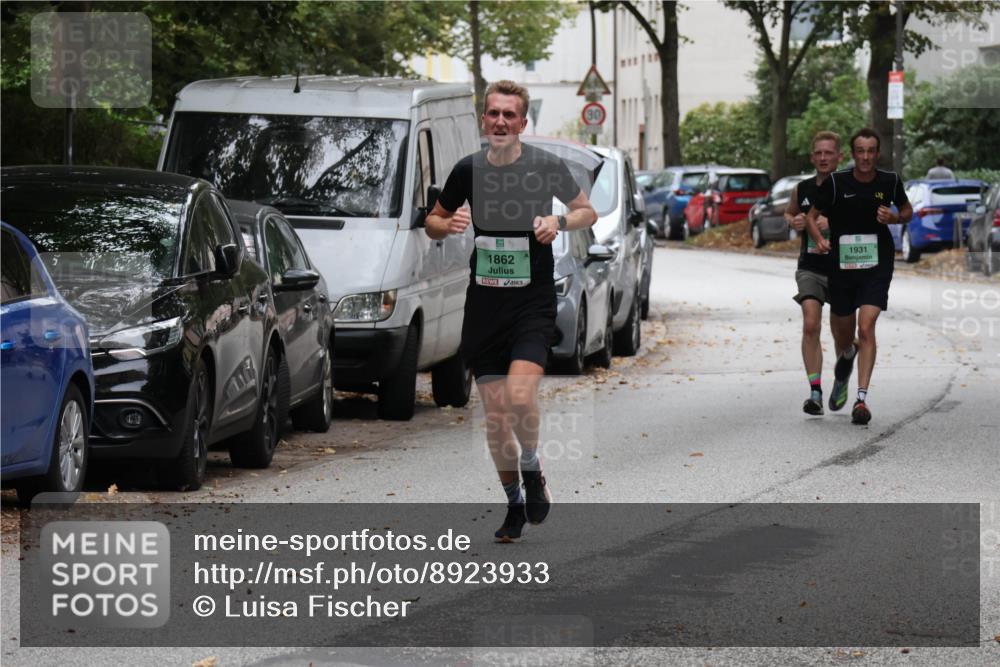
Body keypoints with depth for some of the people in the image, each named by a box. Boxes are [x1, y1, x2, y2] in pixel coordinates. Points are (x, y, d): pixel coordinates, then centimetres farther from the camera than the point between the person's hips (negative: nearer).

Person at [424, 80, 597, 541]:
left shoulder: (545, 166, -3)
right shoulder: (468, 170, 2)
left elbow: (588, 212, 10)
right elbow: (433, 221, 16)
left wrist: (559, 221, -11)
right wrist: (448, 225, -8)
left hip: (533, 301, -3)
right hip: (483, 304, 3)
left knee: (520, 396, -22)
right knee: (495, 412, 4)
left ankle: (532, 470, 7)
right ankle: (514, 503, 22)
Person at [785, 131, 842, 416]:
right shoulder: (802, 189, 4)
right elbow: (789, 213, 23)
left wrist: (833, 223, -25)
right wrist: (793, 222, 0)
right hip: (810, 268, 1)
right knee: (810, 325, -17)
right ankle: (815, 392, -16)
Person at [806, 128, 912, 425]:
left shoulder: (890, 181, -2)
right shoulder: (836, 182, -7)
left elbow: (907, 211, 15)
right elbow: (811, 216, 2)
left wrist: (894, 218, -8)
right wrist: (819, 239, -18)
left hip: (877, 264, -1)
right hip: (841, 264, 1)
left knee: (866, 328, -18)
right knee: (843, 338, 13)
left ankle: (862, 399, -18)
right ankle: (846, 357, 52)